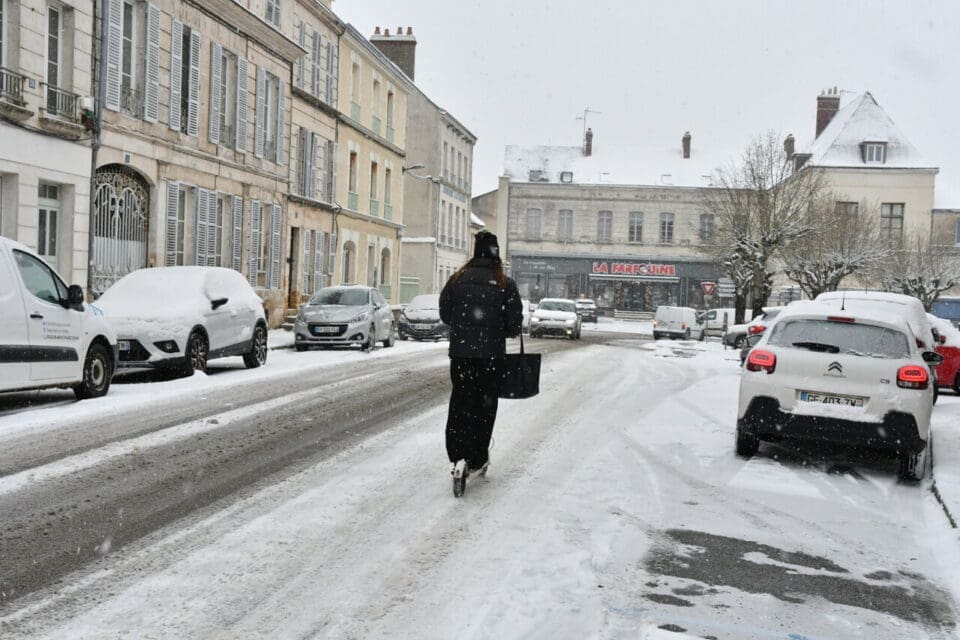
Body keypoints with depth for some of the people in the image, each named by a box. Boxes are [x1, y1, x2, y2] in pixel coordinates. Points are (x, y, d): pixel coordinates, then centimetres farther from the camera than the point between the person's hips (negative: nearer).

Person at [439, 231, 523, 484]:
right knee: (484, 404, 8)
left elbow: (444, 314, 6)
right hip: (491, 355, -2)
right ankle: (477, 460, 11)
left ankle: (458, 454, 1)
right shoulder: (505, 285, -7)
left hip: (460, 352, 2)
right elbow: (514, 324, -5)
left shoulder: (457, 280, -1)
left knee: (460, 401, 11)